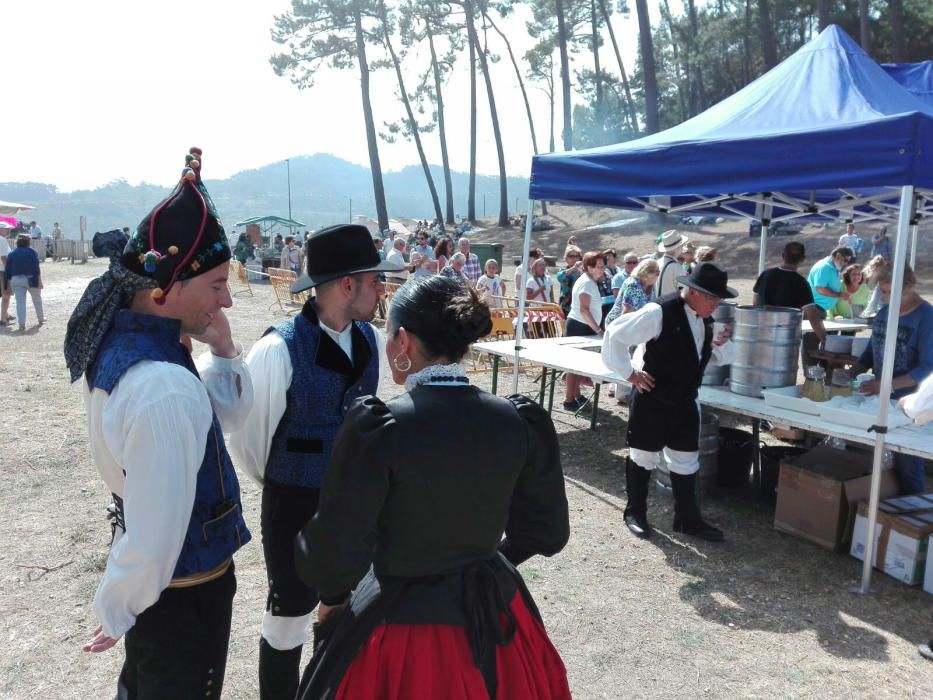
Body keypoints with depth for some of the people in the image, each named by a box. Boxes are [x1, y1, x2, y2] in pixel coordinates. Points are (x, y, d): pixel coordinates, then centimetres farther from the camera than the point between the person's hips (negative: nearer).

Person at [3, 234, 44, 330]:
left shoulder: (12, 253, 12)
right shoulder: (32, 252, 1)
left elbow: (7, 270, 9)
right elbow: (36, 268, -9)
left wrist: (8, 283, 13)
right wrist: (39, 281, -10)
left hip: (16, 280, 3)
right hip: (30, 279, -2)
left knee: (20, 301, 1)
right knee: (37, 299, 16)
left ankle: (21, 324, -5)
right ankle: (41, 319, 27)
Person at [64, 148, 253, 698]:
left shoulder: (120, 340, -3)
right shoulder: (165, 390, -34)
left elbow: (228, 411, 7)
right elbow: (155, 533, -30)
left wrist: (222, 347, -9)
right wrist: (117, 611, -12)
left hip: (160, 577, 9)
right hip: (183, 591, -8)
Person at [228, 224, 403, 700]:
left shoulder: (372, 340, -5)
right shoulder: (279, 349, -22)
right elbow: (242, 430, -9)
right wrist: (272, 478, 5)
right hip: (295, 504, -5)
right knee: (290, 614, 14)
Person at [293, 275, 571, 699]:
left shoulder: (379, 425, -23)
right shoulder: (520, 420, -10)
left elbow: (335, 553, -19)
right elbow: (546, 532, 1)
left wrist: (334, 595, 3)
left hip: (401, 623, -4)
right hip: (494, 617, 4)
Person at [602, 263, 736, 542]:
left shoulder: (706, 319, 4)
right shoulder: (659, 313, -21)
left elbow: (724, 358, 14)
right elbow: (615, 334, -20)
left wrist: (721, 343, -10)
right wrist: (629, 373, -14)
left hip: (685, 403, 7)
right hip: (652, 401, -7)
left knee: (686, 461, 13)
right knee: (643, 457, 8)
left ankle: (687, 519, 26)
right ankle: (635, 513, 26)